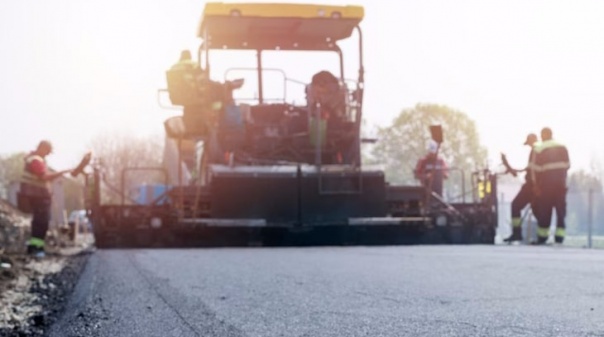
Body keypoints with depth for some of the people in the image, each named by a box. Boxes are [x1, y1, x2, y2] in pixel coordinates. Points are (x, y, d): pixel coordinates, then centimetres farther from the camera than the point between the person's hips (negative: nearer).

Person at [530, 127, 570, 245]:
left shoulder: (539, 149, -7)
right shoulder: (563, 148, 5)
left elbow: (536, 169, -8)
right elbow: (567, 165, 7)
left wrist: (536, 185, -1)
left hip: (546, 184, -3)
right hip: (561, 184, 3)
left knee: (545, 211, 3)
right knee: (561, 210, 6)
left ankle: (542, 237, 7)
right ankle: (559, 237, 2)